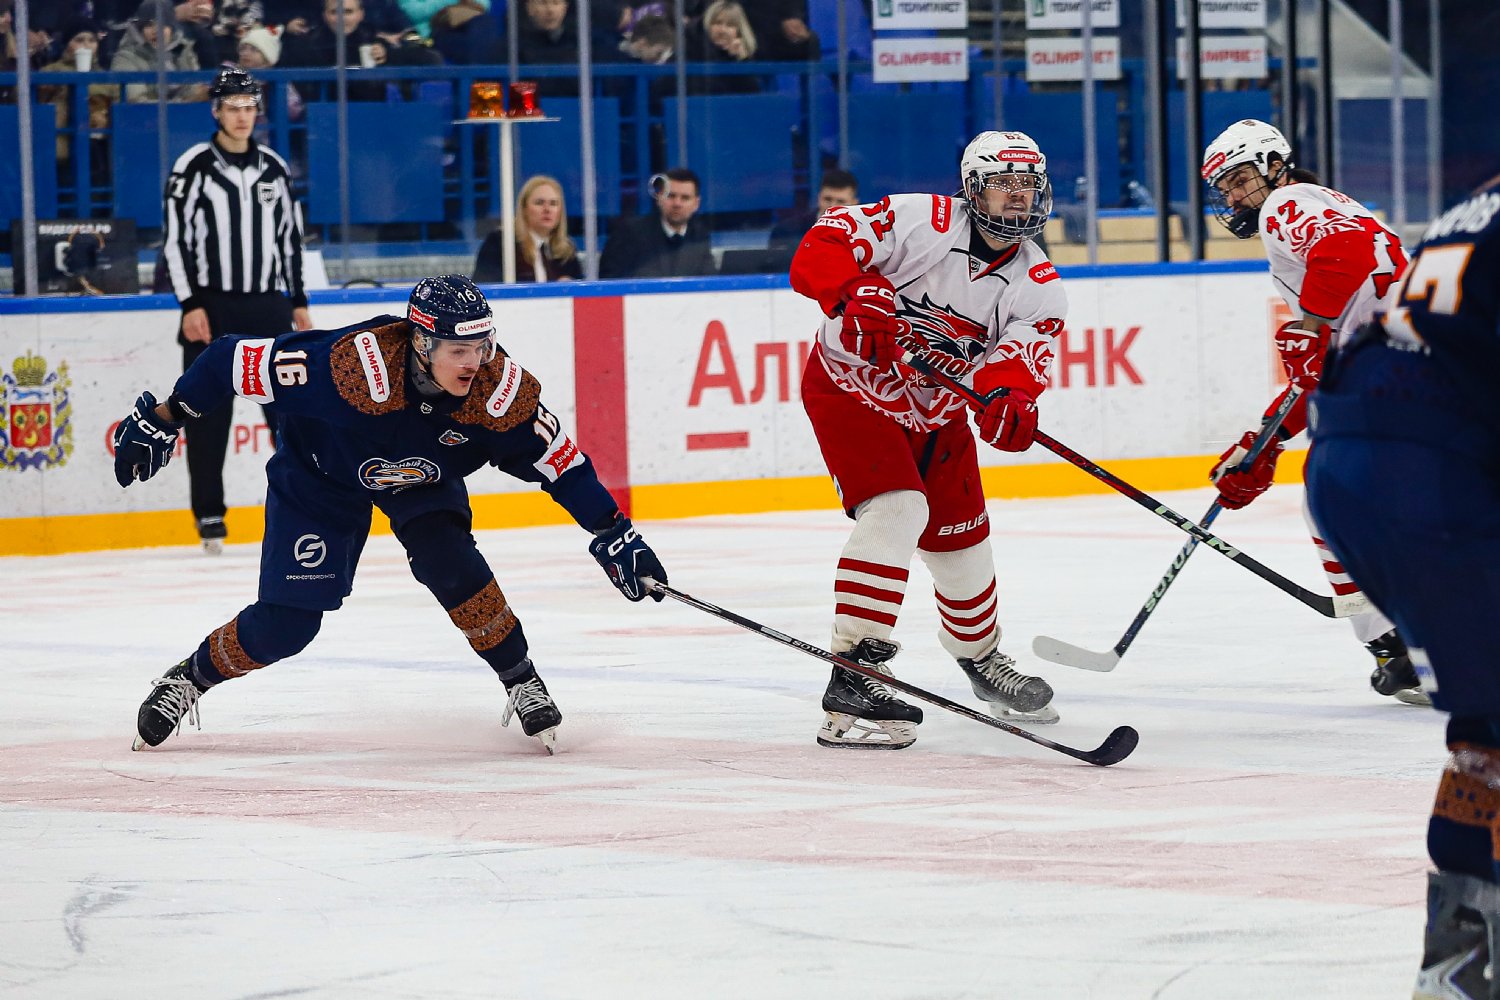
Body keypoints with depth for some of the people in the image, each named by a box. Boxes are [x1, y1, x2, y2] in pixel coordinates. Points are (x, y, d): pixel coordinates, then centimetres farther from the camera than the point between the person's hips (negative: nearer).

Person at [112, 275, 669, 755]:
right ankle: (186, 680, 17)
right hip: (320, 472, -3)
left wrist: (613, 534, -18)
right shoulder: (353, 366, -43)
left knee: (449, 563, -25)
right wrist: (162, 422, -26)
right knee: (285, 625, -8)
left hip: (422, 476, 3)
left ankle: (522, 682, -5)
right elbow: (234, 361, -34)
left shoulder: (500, 388, -31)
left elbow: (558, 460, -16)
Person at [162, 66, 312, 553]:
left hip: (267, 305, 4)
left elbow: (290, 235, 16)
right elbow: (175, 239, -8)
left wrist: (298, 301, 12)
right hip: (212, 307, -4)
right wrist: (190, 305, -13)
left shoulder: (274, 168, 9)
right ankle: (210, 516, 5)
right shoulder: (194, 168, -6)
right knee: (208, 415, -1)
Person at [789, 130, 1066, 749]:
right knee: (896, 512, -25)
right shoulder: (920, 221, -20)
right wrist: (859, 298, -41)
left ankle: (981, 656, 45)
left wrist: (1010, 396, -46)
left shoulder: (1038, 285, -6)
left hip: (934, 413, 6)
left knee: (961, 540, 15)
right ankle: (852, 681, -28)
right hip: (850, 387, -6)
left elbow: (1021, 352, -24)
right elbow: (823, 248, -23)